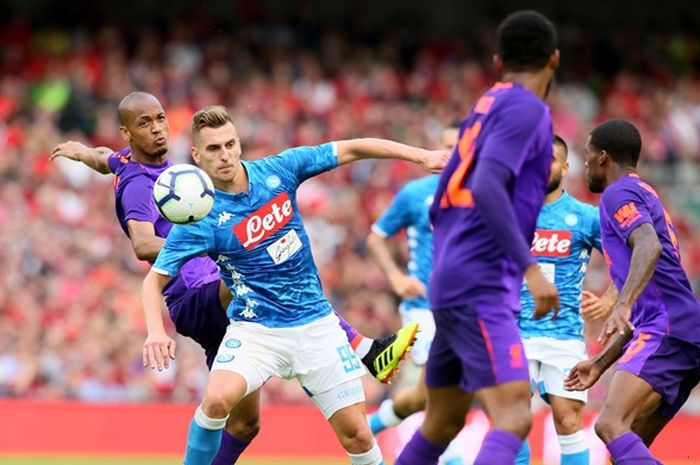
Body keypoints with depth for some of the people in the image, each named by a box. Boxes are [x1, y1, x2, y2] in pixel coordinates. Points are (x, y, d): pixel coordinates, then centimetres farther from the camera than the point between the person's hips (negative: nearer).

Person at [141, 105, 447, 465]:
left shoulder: (277, 171, -4)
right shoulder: (201, 219, -13)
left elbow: (350, 150, 3)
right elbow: (155, 279, -12)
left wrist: (421, 156, -1)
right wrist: (156, 331, -31)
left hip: (315, 324, 3)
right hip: (254, 330, -3)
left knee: (357, 436, -1)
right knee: (217, 399, -31)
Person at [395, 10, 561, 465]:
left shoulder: (487, 105, 18)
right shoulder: (526, 108, -7)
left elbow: (439, 205, 22)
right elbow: (488, 188, -21)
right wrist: (530, 268, -24)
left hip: (451, 279, 10)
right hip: (482, 286, -10)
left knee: (443, 423, 18)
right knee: (513, 418, -20)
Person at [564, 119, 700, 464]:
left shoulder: (619, 193, 0)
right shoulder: (646, 196, 31)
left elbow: (649, 247, -23)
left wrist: (622, 305, -35)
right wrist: (600, 364, 34)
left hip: (667, 330, -10)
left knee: (611, 426, -25)